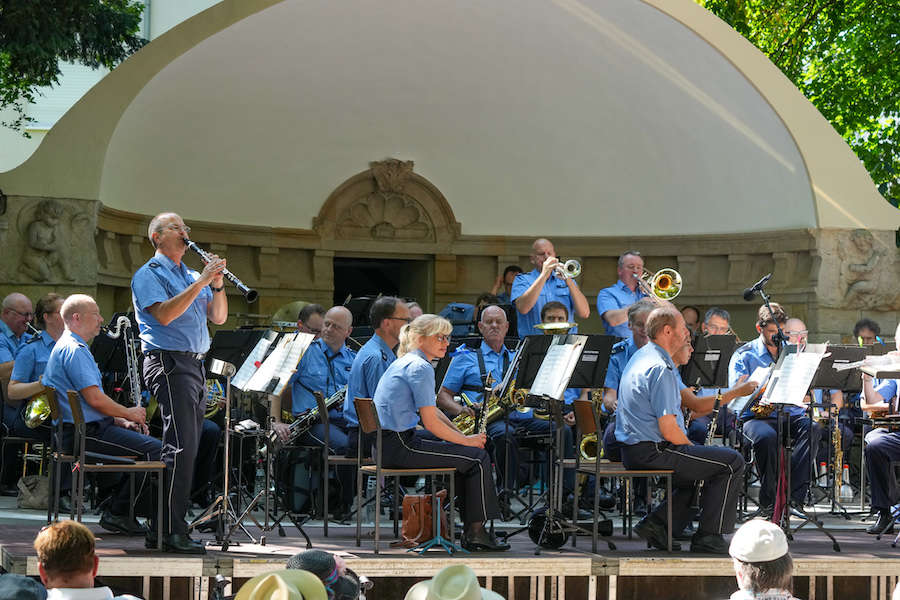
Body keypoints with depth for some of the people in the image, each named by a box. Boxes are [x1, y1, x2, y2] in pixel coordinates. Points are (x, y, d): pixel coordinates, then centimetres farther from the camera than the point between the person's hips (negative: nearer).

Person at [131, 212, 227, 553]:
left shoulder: (193, 277, 22)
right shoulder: (149, 275, -2)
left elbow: (219, 317, 15)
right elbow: (164, 314, -18)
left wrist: (217, 285, -2)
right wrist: (201, 282, -19)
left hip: (195, 364, 8)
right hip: (168, 361, -8)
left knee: (188, 447, 7)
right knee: (181, 446, -15)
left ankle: (173, 525, 11)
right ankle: (172, 532, -15)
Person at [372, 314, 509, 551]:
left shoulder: (405, 363, 17)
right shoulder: (420, 367, -15)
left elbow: (432, 411, 22)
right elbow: (431, 422, -18)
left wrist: (464, 436, 11)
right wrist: (466, 440, -4)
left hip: (386, 444, 10)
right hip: (399, 447, -10)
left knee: (468, 452, 20)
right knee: (478, 457, -5)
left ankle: (472, 530, 21)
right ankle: (475, 532, 1)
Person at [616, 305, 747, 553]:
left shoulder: (641, 356, 13)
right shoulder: (661, 369, -19)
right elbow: (669, 431, -22)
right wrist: (690, 446, -2)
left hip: (632, 453, 10)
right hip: (652, 453, -10)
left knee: (702, 466, 28)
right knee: (731, 463, -4)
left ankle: (657, 524, 17)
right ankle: (708, 537, -1)